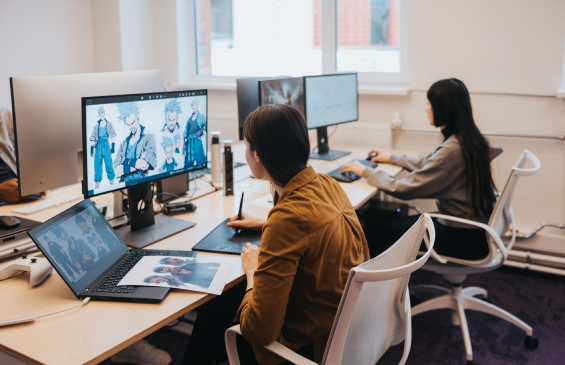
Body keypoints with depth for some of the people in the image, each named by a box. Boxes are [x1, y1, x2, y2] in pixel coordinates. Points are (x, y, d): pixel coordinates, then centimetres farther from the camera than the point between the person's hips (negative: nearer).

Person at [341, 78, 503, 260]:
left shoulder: (452, 150, -26)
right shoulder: (469, 139, 3)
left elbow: (404, 189, -22)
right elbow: (428, 164, 21)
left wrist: (366, 171, -9)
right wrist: (391, 158, 27)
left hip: (465, 239, -9)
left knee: (378, 229, -2)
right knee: (393, 221, 16)